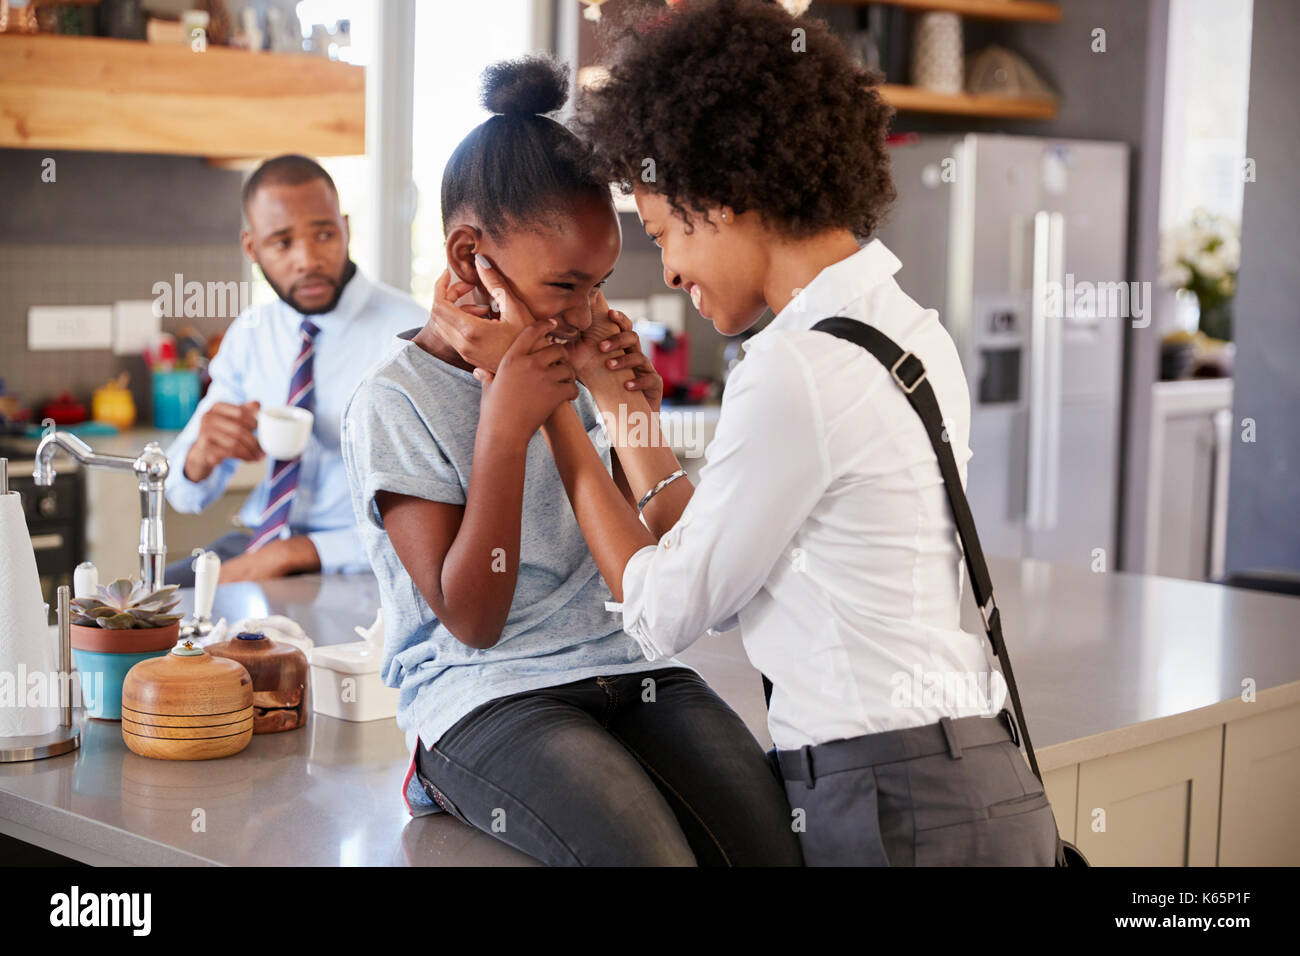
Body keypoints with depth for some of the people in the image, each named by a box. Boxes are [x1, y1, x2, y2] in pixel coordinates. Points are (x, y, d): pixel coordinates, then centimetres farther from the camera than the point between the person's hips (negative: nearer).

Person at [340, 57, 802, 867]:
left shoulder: (576, 372, 12)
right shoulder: (395, 404, -5)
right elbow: (471, 620, -10)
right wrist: (505, 426, -17)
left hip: (632, 671, 5)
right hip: (486, 699, -5)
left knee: (777, 843, -21)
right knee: (651, 854, -31)